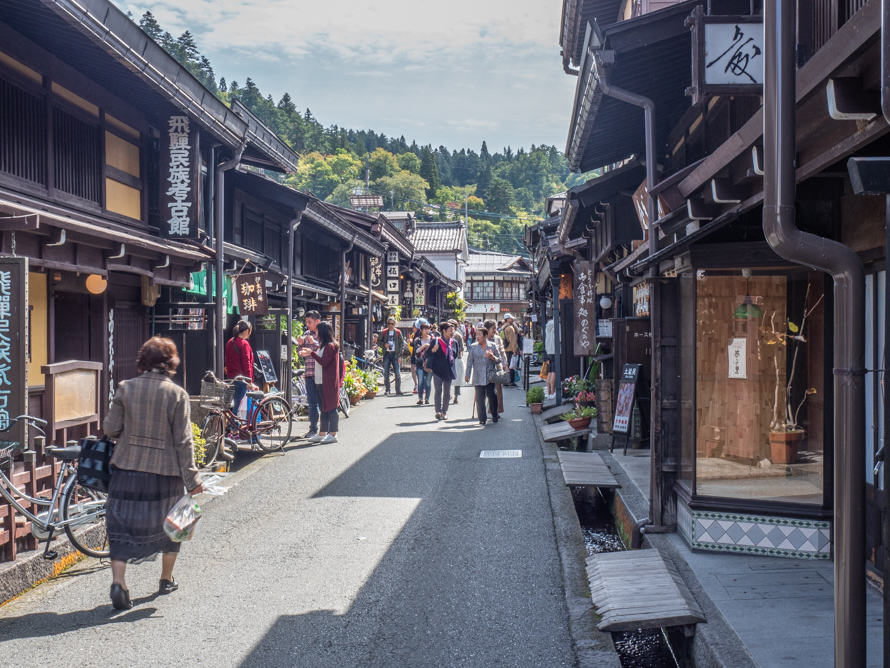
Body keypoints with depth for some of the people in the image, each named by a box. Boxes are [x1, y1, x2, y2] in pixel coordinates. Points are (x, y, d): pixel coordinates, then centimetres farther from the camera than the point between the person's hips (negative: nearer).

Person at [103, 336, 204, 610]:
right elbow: (183, 440, -9)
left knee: (122, 526, 8)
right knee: (169, 525, 17)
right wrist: (192, 479, -5)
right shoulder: (177, 394, -9)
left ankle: (118, 581, -7)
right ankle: (166, 580, 30)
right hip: (165, 471, -1)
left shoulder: (126, 388, -3)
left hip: (126, 468, 1)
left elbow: (110, 428, 0)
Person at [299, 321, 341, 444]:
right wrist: (308, 354, 14)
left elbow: (324, 362, -22)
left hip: (329, 382, -11)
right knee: (324, 408, 13)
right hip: (322, 381, 11)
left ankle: (333, 434, -3)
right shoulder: (325, 345, 19)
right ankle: (322, 433, 18)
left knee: (331, 408, -6)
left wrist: (312, 353, -22)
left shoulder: (330, 346, -14)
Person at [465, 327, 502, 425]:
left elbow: (498, 361, 10)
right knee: (480, 399, 0)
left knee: (492, 397, -2)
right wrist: (467, 375, 9)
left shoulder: (493, 346, 6)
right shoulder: (473, 347, 8)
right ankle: (482, 419, 9)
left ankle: (494, 417, 17)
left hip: (490, 377, -1)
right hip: (478, 378, 1)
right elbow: (470, 361, 12)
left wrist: (492, 357, -11)